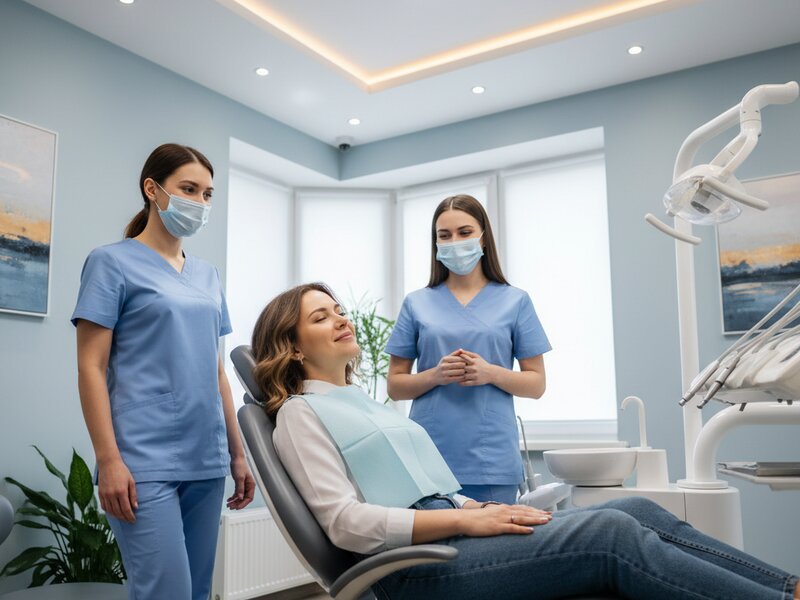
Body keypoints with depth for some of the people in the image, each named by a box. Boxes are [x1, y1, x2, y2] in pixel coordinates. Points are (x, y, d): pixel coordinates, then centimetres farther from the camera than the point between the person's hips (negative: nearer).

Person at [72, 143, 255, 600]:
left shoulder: (208, 275, 15)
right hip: (145, 462, -6)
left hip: (206, 460, 6)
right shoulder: (113, 262, -1)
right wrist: (109, 459, -14)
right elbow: (92, 367, -6)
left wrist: (237, 453, 15)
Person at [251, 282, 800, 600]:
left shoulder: (362, 401, 24)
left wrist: (478, 508, 2)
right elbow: (347, 521, -13)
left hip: (449, 526, 8)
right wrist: (467, 520, -17)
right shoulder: (301, 413, -1)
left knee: (638, 511, -7)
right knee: (613, 533, -21)